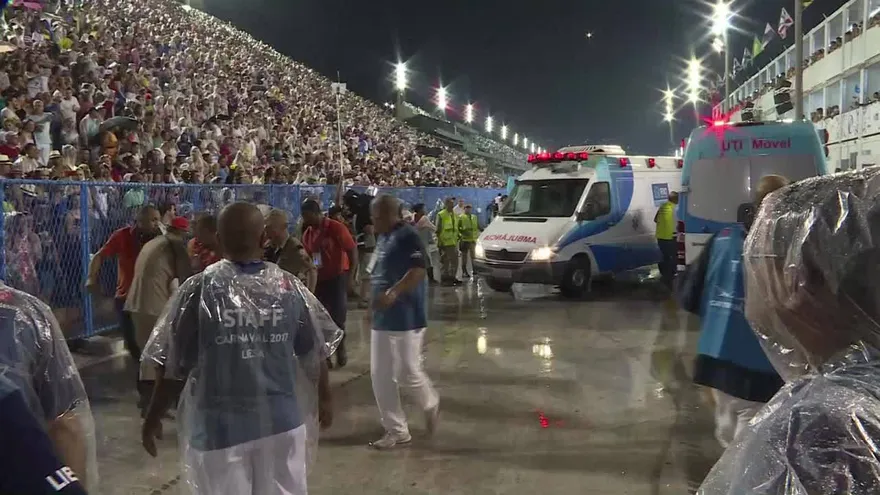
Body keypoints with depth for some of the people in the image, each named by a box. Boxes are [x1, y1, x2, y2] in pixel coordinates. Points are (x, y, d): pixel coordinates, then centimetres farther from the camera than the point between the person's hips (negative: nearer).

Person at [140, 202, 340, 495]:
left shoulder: (199, 290, -12)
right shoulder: (289, 287, -5)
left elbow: (173, 366, -8)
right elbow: (315, 353, 4)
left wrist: (152, 419, 7)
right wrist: (324, 399, 21)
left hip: (219, 427, -2)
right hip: (281, 422, 2)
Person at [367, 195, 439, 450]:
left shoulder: (408, 237, -15)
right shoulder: (383, 238, 13)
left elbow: (418, 271, -25)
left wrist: (393, 292, -35)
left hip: (406, 318, -9)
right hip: (382, 318, 9)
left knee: (408, 373, -1)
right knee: (380, 376, 8)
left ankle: (431, 405, 30)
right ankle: (397, 431, 18)